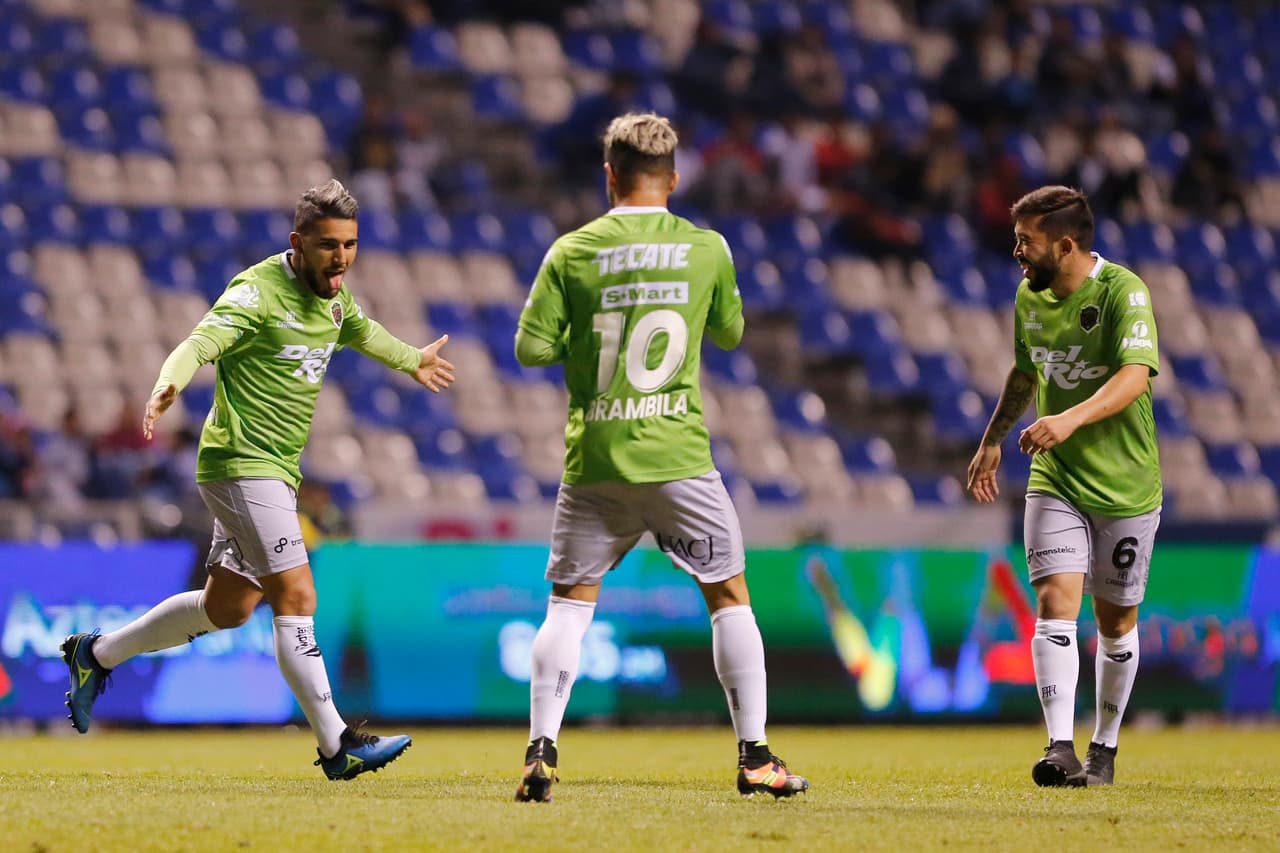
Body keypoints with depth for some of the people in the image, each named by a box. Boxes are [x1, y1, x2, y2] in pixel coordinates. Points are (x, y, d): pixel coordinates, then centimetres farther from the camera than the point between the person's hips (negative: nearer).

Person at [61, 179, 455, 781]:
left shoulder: (331, 295, 10)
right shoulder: (258, 292, -16)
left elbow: (361, 333, 34)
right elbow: (199, 344, -29)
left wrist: (412, 361, 51)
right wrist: (167, 387, -50)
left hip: (276, 471, 10)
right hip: (242, 465, -9)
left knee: (228, 607, 16)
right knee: (296, 599, -14)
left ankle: (97, 654, 31)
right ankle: (337, 746, -14)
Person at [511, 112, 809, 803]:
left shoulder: (572, 253, -3)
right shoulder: (706, 249, -1)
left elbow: (530, 349, -4)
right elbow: (730, 333, 14)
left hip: (593, 460, 1)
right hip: (677, 455, -1)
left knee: (570, 600, 9)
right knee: (729, 594, 10)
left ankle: (541, 752, -2)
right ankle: (755, 756, 8)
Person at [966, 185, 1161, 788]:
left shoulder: (1122, 291, -16)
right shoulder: (1029, 296, 4)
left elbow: (1135, 376, -30)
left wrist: (1070, 419, -43)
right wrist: (993, 439, 23)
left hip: (1125, 484, -4)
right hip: (1055, 481, 4)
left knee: (1115, 623, 8)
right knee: (1056, 604, -14)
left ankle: (1104, 749, 24)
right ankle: (1060, 748, -21)